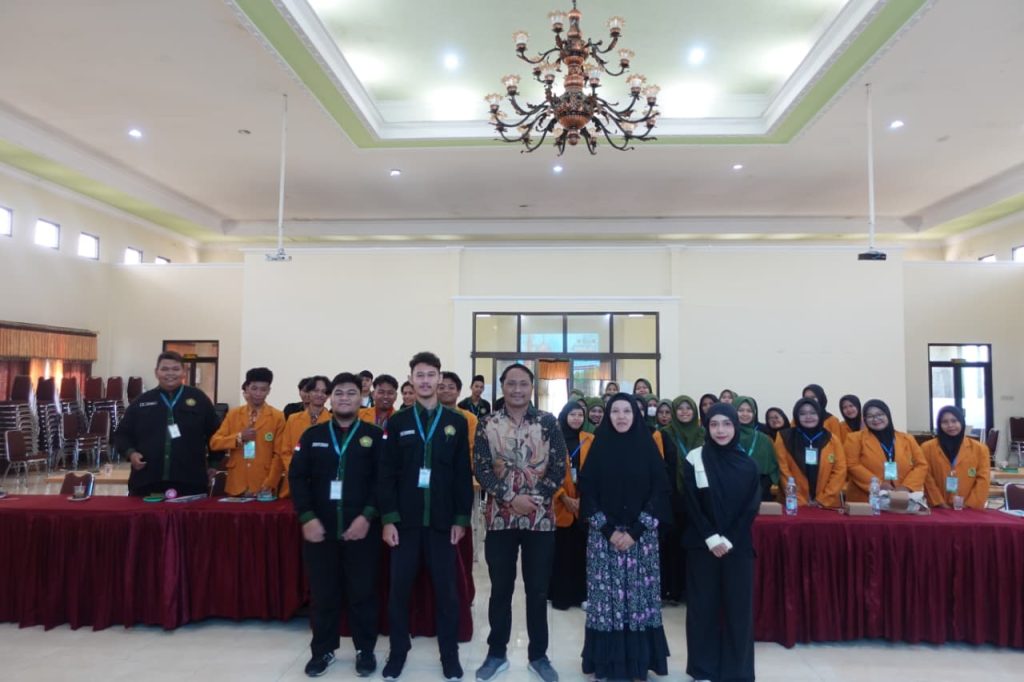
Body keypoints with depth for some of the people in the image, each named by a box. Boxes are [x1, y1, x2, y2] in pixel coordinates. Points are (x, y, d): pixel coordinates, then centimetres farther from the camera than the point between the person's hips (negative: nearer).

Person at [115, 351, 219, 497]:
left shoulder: (199, 399, 6)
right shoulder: (141, 402, 11)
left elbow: (214, 434, 10)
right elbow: (122, 434, 16)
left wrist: (213, 466, 8)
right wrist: (131, 452, -3)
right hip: (147, 482, 2)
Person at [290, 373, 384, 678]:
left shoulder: (374, 436, 2)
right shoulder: (312, 435, 8)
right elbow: (297, 477, 3)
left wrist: (367, 516, -14)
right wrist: (306, 517, -8)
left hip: (361, 529, -1)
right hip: (319, 529, 2)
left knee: (362, 592, 7)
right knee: (322, 593, 10)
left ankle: (365, 650, 23)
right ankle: (323, 650, 27)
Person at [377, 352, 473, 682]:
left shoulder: (456, 422, 4)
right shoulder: (397, 422, 4)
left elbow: (464, 474, 2)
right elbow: (386, 474, 0)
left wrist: (461, 518, -2)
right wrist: (387, 518, -6)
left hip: (443, 520, 0)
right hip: (405, 520, 1)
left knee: (446, 590, 7)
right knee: (399, 589, 7)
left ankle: (449, 654, 21)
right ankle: (397, 652, 24)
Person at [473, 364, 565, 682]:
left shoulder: (548, 422, 0)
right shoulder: (488, 424, 0)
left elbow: (559, 467, -2)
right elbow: (481, 470, -4)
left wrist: (537, 498, -12)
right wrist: (511, 498, -14)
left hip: (541, 518, 0)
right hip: (500, 518, 0)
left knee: (538, 590, 9)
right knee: (500, 589, 11)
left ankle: (538, 655, 25)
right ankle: (496, 653, 27)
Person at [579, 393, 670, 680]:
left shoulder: (648, 447, 2)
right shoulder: (599, 448, 2)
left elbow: (660, 491, -3)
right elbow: (587, 492, -1)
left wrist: (635, 530, -11)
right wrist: (608, 530, -10)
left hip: (641, 536, 0)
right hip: (603, 535, 0)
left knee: (639, 597, 2)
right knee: (606, 597, 1)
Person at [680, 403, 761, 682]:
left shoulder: (748, 464, 2)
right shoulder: (694, 459, -2)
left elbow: (752, 507, -1)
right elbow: (691, 504, -4)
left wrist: (728, 540, -10)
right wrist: (711, 538, -12)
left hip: (738, 546, 1)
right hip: (702, 545, -1)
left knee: (738, 607, 4)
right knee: (703, 606, 5)